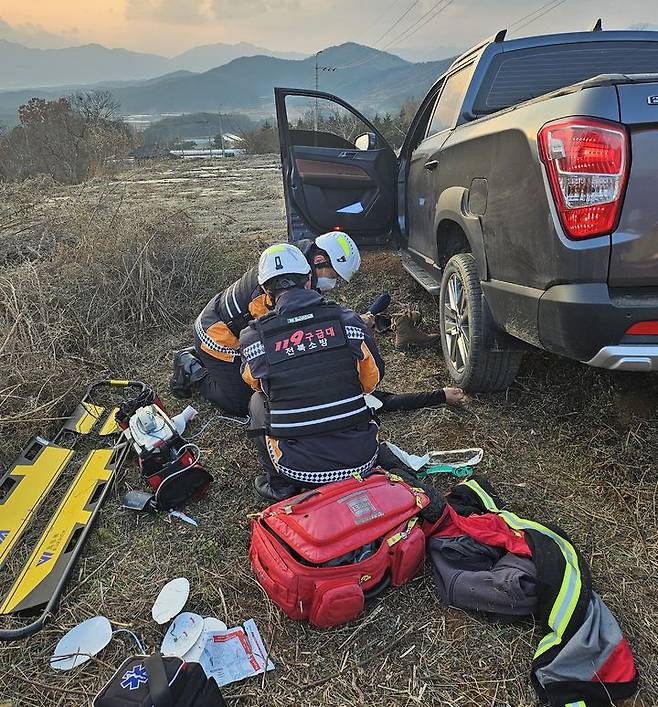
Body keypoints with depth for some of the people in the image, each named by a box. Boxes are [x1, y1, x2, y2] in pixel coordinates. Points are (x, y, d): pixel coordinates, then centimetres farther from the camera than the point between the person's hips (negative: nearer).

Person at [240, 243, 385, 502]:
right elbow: (374, 377, 11)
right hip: (361, 461, 2)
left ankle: (279, 484, 21)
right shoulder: (349, 321, -6)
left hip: (299, 468, -1)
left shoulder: (252, 338, -7)